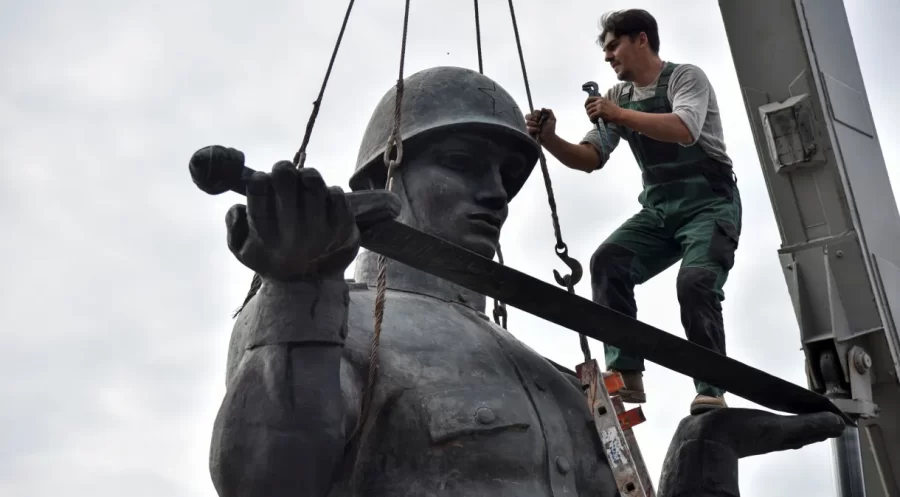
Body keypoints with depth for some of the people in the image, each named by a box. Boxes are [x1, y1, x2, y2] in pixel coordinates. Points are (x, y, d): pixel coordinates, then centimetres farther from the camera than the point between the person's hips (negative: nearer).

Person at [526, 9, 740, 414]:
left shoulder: (685, 77, -5)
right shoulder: (617, 98, 12)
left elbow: (684, 131, -26)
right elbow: (590, 158, 6)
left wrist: (620, 115, -22)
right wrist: (550, 140, -11)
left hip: (710, 204, -5)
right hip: (659, 210, 5)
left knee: (695, 281, -28)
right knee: (607, 262, -19)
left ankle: (711, 391, -21)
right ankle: (625, 375, -22)